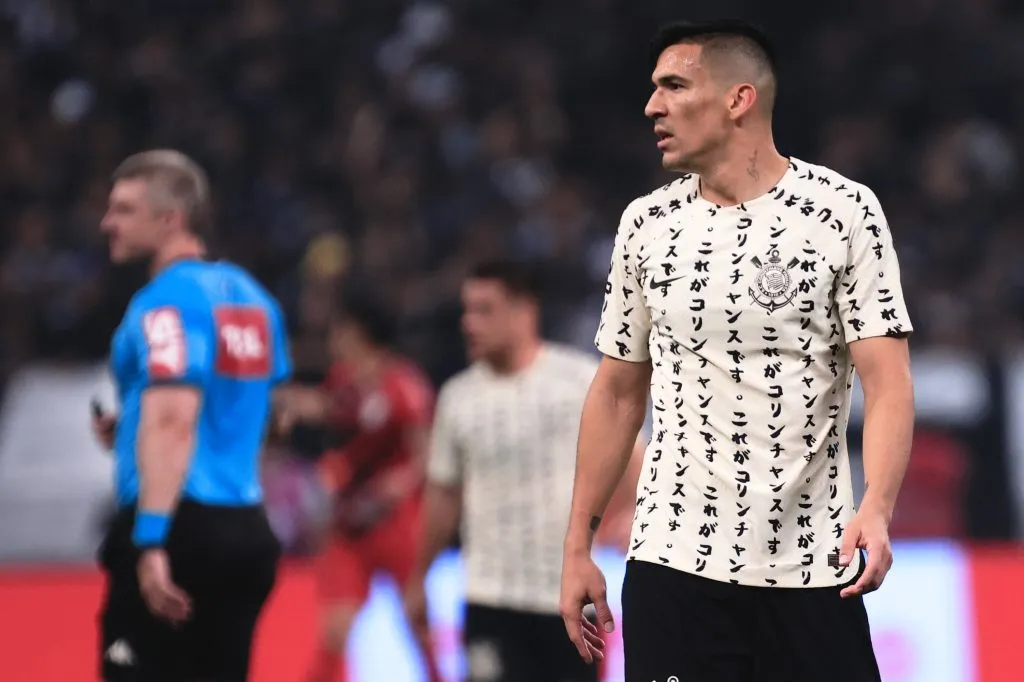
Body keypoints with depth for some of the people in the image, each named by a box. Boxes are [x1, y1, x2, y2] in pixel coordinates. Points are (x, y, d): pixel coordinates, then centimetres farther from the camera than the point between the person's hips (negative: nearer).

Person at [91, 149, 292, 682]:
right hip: (245, 529, 9)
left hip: (181, 523, -9)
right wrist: (130, 430, 24)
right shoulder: (249, 296, 16)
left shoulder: (169, 299, -11)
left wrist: (151, 541, -27)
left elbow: (173, 419, -22)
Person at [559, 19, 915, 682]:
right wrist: (578, 546, 10)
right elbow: (618, 390, 14)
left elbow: (888, 382, -10)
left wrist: (877, 510, -26)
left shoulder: (845, 211, -4)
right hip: (673, 564, 3)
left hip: (810, 573, -3)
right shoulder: (647, 223, 8)